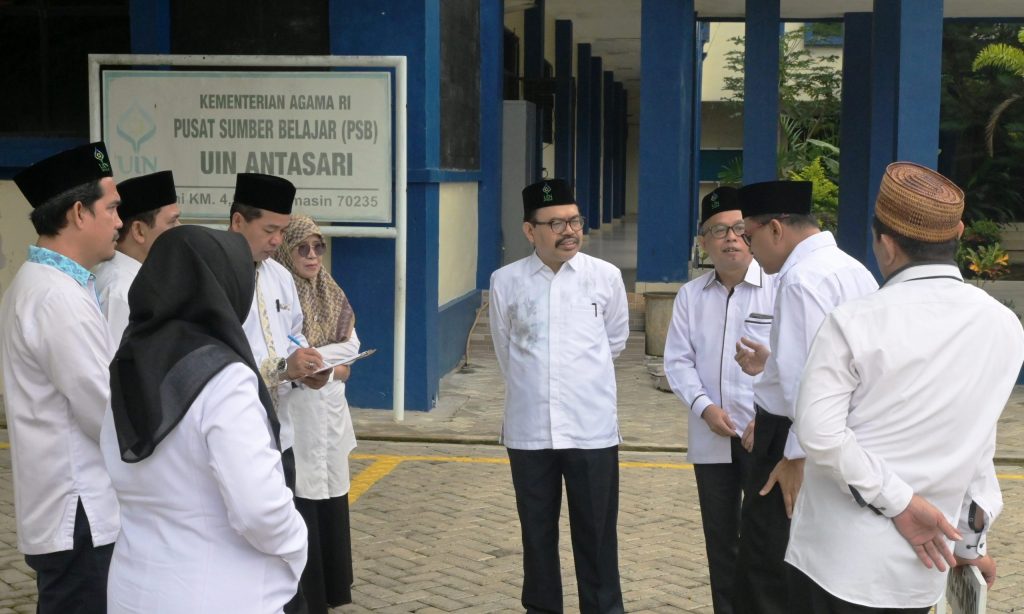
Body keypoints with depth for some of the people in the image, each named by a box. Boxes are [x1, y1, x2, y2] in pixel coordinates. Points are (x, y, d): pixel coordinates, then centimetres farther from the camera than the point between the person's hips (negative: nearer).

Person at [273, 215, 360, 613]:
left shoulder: (332, 294, 11)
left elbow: (351, 345, 5)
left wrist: (313, 357, -9)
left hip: (331, 410, 7)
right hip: (295, 412, -7)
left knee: (331, 499, 12)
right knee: (302, 503, -4)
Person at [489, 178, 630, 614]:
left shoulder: (606, 277, -3)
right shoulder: (505, 282, -3)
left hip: (592, 428, -1)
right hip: (529, 429, 1)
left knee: (597, 536, 6)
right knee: (537, 534, 13)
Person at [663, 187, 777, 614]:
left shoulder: (779, 288, -6)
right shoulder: (691, 295, 7)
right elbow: (678, 360, 6)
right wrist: (703, 406, -10)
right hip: (712, 436, 4)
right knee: (720, 539, 14)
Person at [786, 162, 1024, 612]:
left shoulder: (855, 322, -14)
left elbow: (819, 431, -20)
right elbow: (977, 443, 5)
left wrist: (898, 502, -12)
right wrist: (972, 540, 10)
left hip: (838, 559, -4)